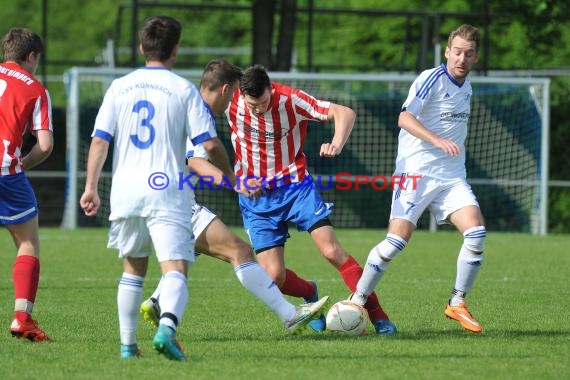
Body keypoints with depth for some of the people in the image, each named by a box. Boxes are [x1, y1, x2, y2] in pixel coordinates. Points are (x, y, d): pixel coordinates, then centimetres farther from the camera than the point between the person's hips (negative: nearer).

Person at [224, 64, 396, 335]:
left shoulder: (291, 100, -18)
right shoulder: (231, 101, -13)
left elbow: (345, 113, -19)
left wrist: (337, 145, -40)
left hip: (295, 187, -1)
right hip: (256, 196, 1)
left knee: (332, 250, -15)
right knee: (274, 276, -9)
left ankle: (377, 315, -6)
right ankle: (310, 293, 26)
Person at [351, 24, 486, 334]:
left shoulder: (466, 86, 14)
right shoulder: (431, 79, -10)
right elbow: (405, 118, -21)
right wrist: (438, 141, -32)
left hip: (452, 176, 6)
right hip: (417, 171, -6)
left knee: (476, 231, -13)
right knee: (398, 239, -15)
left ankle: (457, 304, 0)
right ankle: (356, 303, -3)